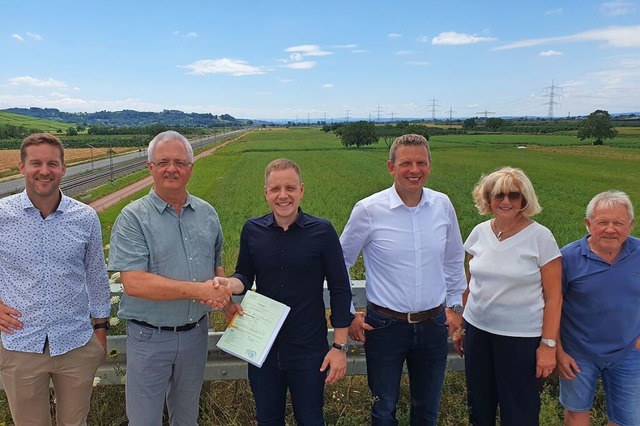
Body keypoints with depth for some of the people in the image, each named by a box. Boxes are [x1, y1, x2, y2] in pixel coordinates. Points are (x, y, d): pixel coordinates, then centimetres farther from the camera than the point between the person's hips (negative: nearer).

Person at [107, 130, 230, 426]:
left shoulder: (207, 213, 4)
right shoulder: (132, 218, -13)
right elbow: (134, 283, -23)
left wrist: (226, 298, -5)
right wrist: (199, 290, -25)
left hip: (196, 333, 5)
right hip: (149, 337, -4)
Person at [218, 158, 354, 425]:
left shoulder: (322, 231, -12)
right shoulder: (252, 230, -4)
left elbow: (340, 289, -7)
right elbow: (245, 275, 6)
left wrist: (339, 346, -8)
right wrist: (232, 284, -19)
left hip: (309, 351, -2)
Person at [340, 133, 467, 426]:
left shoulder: (442, 205, -3)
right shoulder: (368, 210, -13)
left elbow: (454, 259, 13)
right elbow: (340, 263, -1)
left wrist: (455, 305, 13)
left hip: (433, 324, 3)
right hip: (385, 325, -3)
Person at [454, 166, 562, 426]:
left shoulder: (540, 237, -10)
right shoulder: (479, 232, 1)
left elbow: (553, 297, -8)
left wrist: (548, 345, -9)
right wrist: (460, 325, 12)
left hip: (521, 337, -4)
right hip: (477, 331, 4)